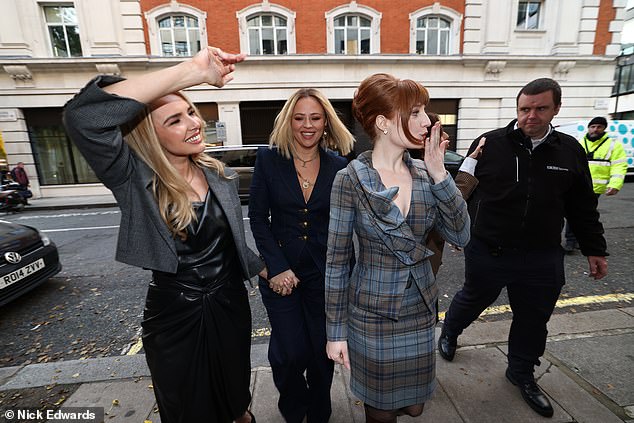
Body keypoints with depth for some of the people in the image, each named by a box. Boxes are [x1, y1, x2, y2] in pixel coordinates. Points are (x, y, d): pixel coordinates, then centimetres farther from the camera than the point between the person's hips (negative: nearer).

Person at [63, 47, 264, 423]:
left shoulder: (221, 176, -4)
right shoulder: (135, 179, -17)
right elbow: (83, 116, -36)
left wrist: (268, 270, 13)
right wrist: (192, 71, -38)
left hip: (230, 305, 4)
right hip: (174, 318, -3)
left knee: (235, 386, 29)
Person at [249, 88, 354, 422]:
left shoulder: (338, 167, -2)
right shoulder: (268, 159, -5)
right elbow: (258, 217, -5)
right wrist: (276, 268, -10)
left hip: (324, 271, 1)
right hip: (280, 270, -1)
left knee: (322, 349, 13)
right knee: (290, 352, 5)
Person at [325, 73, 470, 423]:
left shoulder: (425, 174, -2)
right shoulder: (350, 179, -16)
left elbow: (460, 236, -7)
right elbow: (337, 260, -12)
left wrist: (439, 174, -15)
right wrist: (335, 331, -9)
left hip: (420, 309, 5)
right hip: (372, 314, -4)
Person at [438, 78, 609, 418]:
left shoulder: (570, 151, 2)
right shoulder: (490, 144, -8)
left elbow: (582, 207, 10)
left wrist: (594, 249, 11)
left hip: (543, 258, 4)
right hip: (487, 252, -3)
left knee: (534, 319, 17)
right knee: (472, 300, 18)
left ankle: (521, 373, 42)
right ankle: (449, 332, 48)